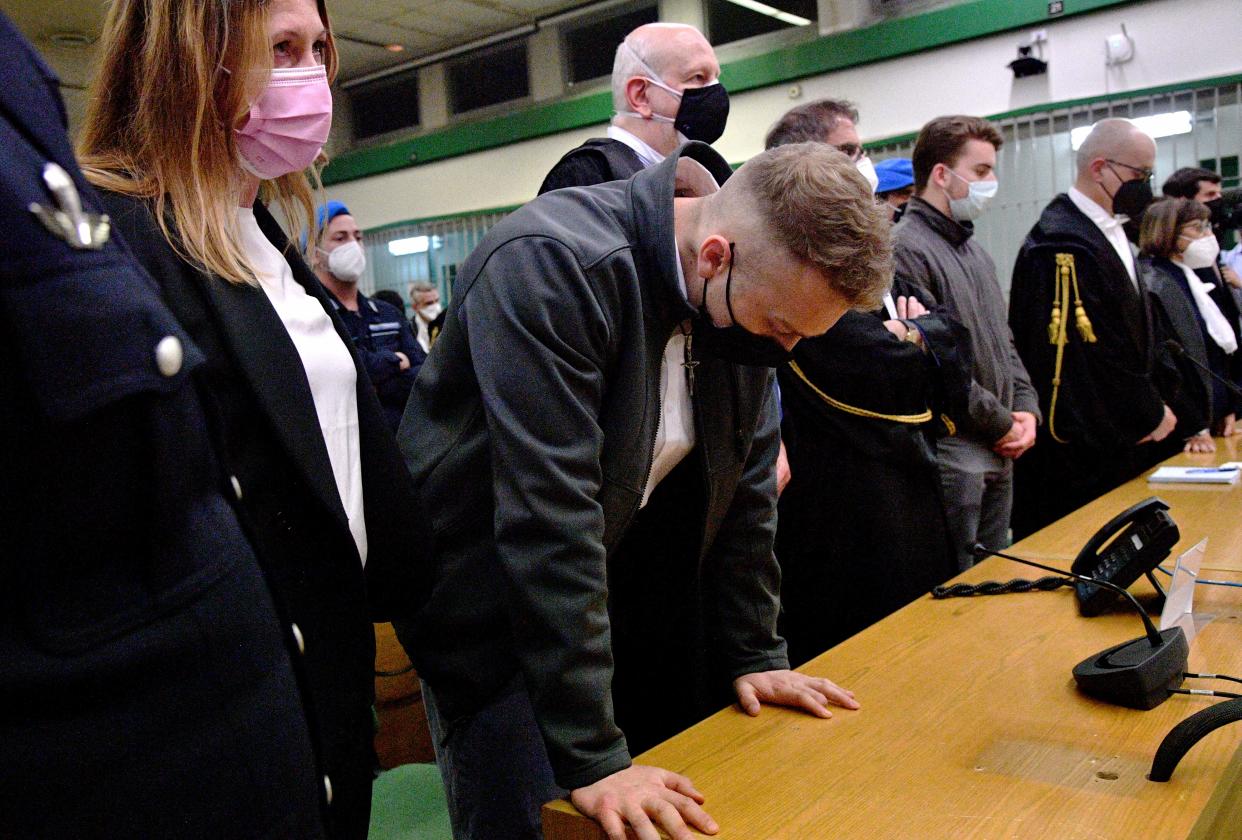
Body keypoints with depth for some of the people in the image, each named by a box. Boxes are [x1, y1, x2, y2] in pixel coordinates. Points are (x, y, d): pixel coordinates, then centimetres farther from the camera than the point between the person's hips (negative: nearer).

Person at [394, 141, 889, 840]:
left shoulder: (756, 296, -6)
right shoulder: (550, 264, -29)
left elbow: (747, 487, 2)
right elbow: (549, 514, -32)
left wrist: (754, 655, 4)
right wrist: (591, 757, -29)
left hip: (632, 609, 6)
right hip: (493, 616, -6)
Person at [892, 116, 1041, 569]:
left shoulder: (973, 251, 17)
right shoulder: (906, 249, -14)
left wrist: (1026, 408, 5)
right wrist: (999, 421, -11)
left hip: (999, 455, 9)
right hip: (951, 457, -9)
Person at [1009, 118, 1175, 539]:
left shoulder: (1109, 232, 15)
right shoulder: (1062, 244, -19)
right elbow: (1088, 350, -22)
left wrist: (1151, 407, 10)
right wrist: (1149, 415, -11)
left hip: (1122, 438, 10)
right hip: (1080, 452, -10)